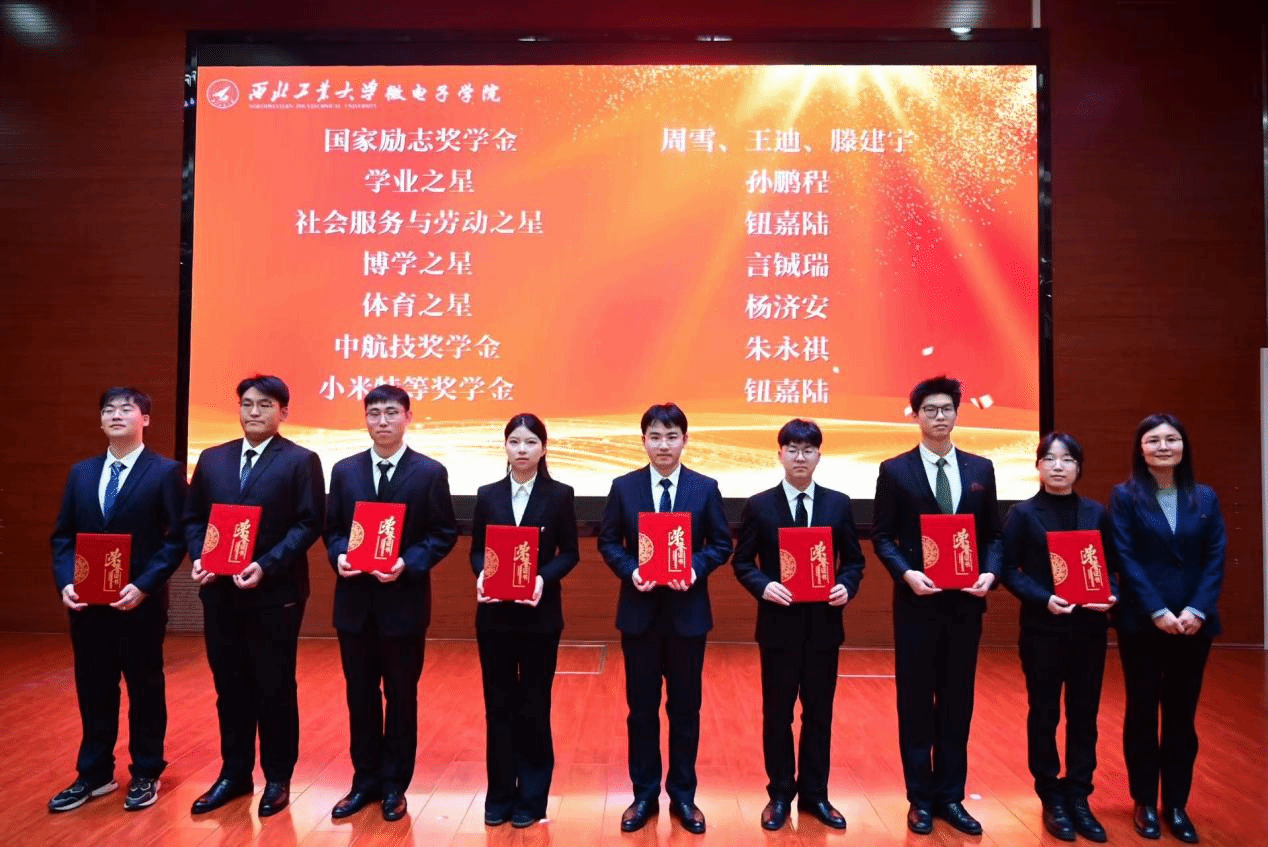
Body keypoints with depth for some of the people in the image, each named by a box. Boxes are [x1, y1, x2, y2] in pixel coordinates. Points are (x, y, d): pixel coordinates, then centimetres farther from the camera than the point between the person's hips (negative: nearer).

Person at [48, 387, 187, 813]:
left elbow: (177, 538, -10)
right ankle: (94, 774, 30)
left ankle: (145, 775, 23)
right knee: (93, 690, 14)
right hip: (87, 602, 5)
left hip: (141, 602, -5)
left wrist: (143, 586, -18)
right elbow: (63, 535, 10)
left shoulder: (165, 472, -6)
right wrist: (65, 581, -5)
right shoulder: (81, 473, 10)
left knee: (145, 689, 8)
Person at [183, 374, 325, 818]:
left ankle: (277, 778, 21)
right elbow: (193, 518, 13)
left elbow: (309, 524, -11)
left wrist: (266, 566, -20)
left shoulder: (301, 461, -5)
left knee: (275, 688, 6)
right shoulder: (212, 459, 11)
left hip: (275, 593, -5)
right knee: (229, 686, 14)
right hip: (220, 592, 5)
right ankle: (234, 773, 29)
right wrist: (199, 559, -6)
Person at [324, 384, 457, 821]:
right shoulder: (344, 470, 6)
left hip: (404, 601, -3)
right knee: (360, 696, 13)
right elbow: (331, 528, 10)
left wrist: (407, 564, -19)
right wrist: (339, 555, -11)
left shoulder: (431, 472, -4)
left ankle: (394, 785, 25)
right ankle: (365, 781, 29)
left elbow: (444, 534, -5)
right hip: (355, 601, 3)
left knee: (401, 697, 9)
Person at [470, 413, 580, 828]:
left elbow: (569, 553, -3)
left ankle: (531, 797, 21)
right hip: (494, 614, 2)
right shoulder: (488, 495, 4)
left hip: (540, 614, -2)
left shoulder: (560, 495, -2)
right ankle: (500, 795, 24)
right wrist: (481, 575, -15)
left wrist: (543, 579, -20)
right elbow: (476, 550, 6)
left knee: (534, 705, 7)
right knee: (499, 704, 10)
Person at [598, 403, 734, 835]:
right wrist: (630, 570, -15)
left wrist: (696, 568, -17)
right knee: (641, 707, 10)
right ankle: (644, 794, 25)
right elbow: (608, 542, 3)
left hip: (687, 611, 0)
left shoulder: (706, 487, 0)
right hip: (639, 611, 0)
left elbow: (721, 544, 1)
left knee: (685, 707, 10)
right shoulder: (623, 487, 0)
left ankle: (683, 796, 26)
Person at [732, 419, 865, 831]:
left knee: (819, 712, 12)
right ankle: (780, 794, 25)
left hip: (823, 624, 2)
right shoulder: (759, 505, -2)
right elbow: (742, 562, 0)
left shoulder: (839, 504, 3)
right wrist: (763, 586, -18)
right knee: (777, 713, 9)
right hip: (779, 623, -1)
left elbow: (854, 560, 7)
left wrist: (846, 586, -12)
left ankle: (814, 794, 28)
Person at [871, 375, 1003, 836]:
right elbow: (881, 537, -3)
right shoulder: (895, 470, -2)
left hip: (965, 603, 3)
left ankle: (950, 796, 25)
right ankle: (920, 798, 20)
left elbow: (993, 534, 8)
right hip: (917, 602, -3)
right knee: (916, 702, 7)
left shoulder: (981, 468, 7)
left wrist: (990, 573, -9)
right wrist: (906, 573, -18)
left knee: (958, 701, 11)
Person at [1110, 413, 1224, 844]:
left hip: (1194, 623, 2)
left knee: (1182, 715, 9)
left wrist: (1198, 609, -12)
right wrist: (1158, 611, -15)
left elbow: (1215, 559, 1)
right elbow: (1126, 559, -8)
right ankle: (1145, 803, 19)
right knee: (1142, 712, 7)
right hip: (1141, 623, -2)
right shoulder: (1125, 496, -2)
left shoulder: (1205, 498, 6)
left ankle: (1176, 804, 21)